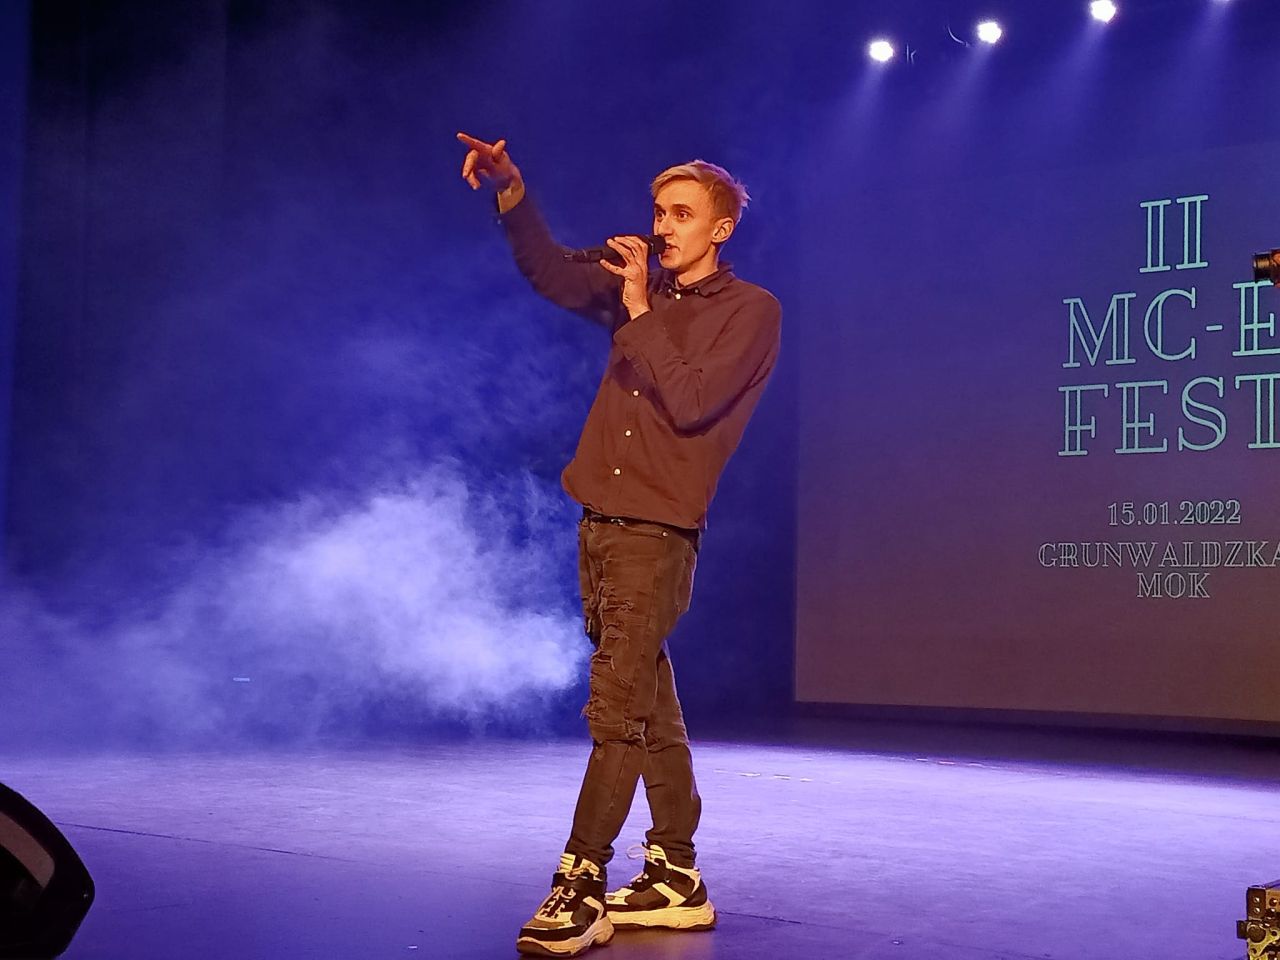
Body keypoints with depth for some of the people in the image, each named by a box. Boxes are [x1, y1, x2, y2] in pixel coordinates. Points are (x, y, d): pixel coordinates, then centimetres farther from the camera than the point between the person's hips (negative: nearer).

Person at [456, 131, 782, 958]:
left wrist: (639, 312, -11)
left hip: (657, 531, -7)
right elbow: (552, 273, 10)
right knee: (649, 704, 10)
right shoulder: (640, 288, 16)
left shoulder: (752, 311, -3)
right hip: (601, 521, 7)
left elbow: (690, 404, -15)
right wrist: (511, 190, -4)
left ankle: (582, 884, -8)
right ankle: (676, 879, 18)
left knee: (619, 710, -11)